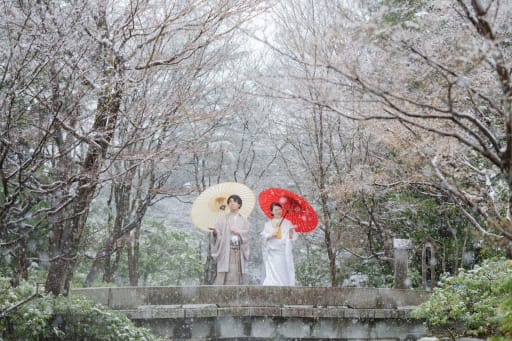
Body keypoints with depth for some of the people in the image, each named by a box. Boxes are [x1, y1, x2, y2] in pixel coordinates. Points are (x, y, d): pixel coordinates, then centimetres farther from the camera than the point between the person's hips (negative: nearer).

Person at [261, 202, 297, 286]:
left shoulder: (287, 223, 8)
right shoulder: (268, 224, 11)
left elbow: (292, 238, 1)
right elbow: (265, 237, 5)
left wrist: (291, 231, -19)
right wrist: (271, 235, -14)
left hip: (284, 254, 0)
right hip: (272, 254, 0)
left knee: (284, 275, -3)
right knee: (273, 275, -10)